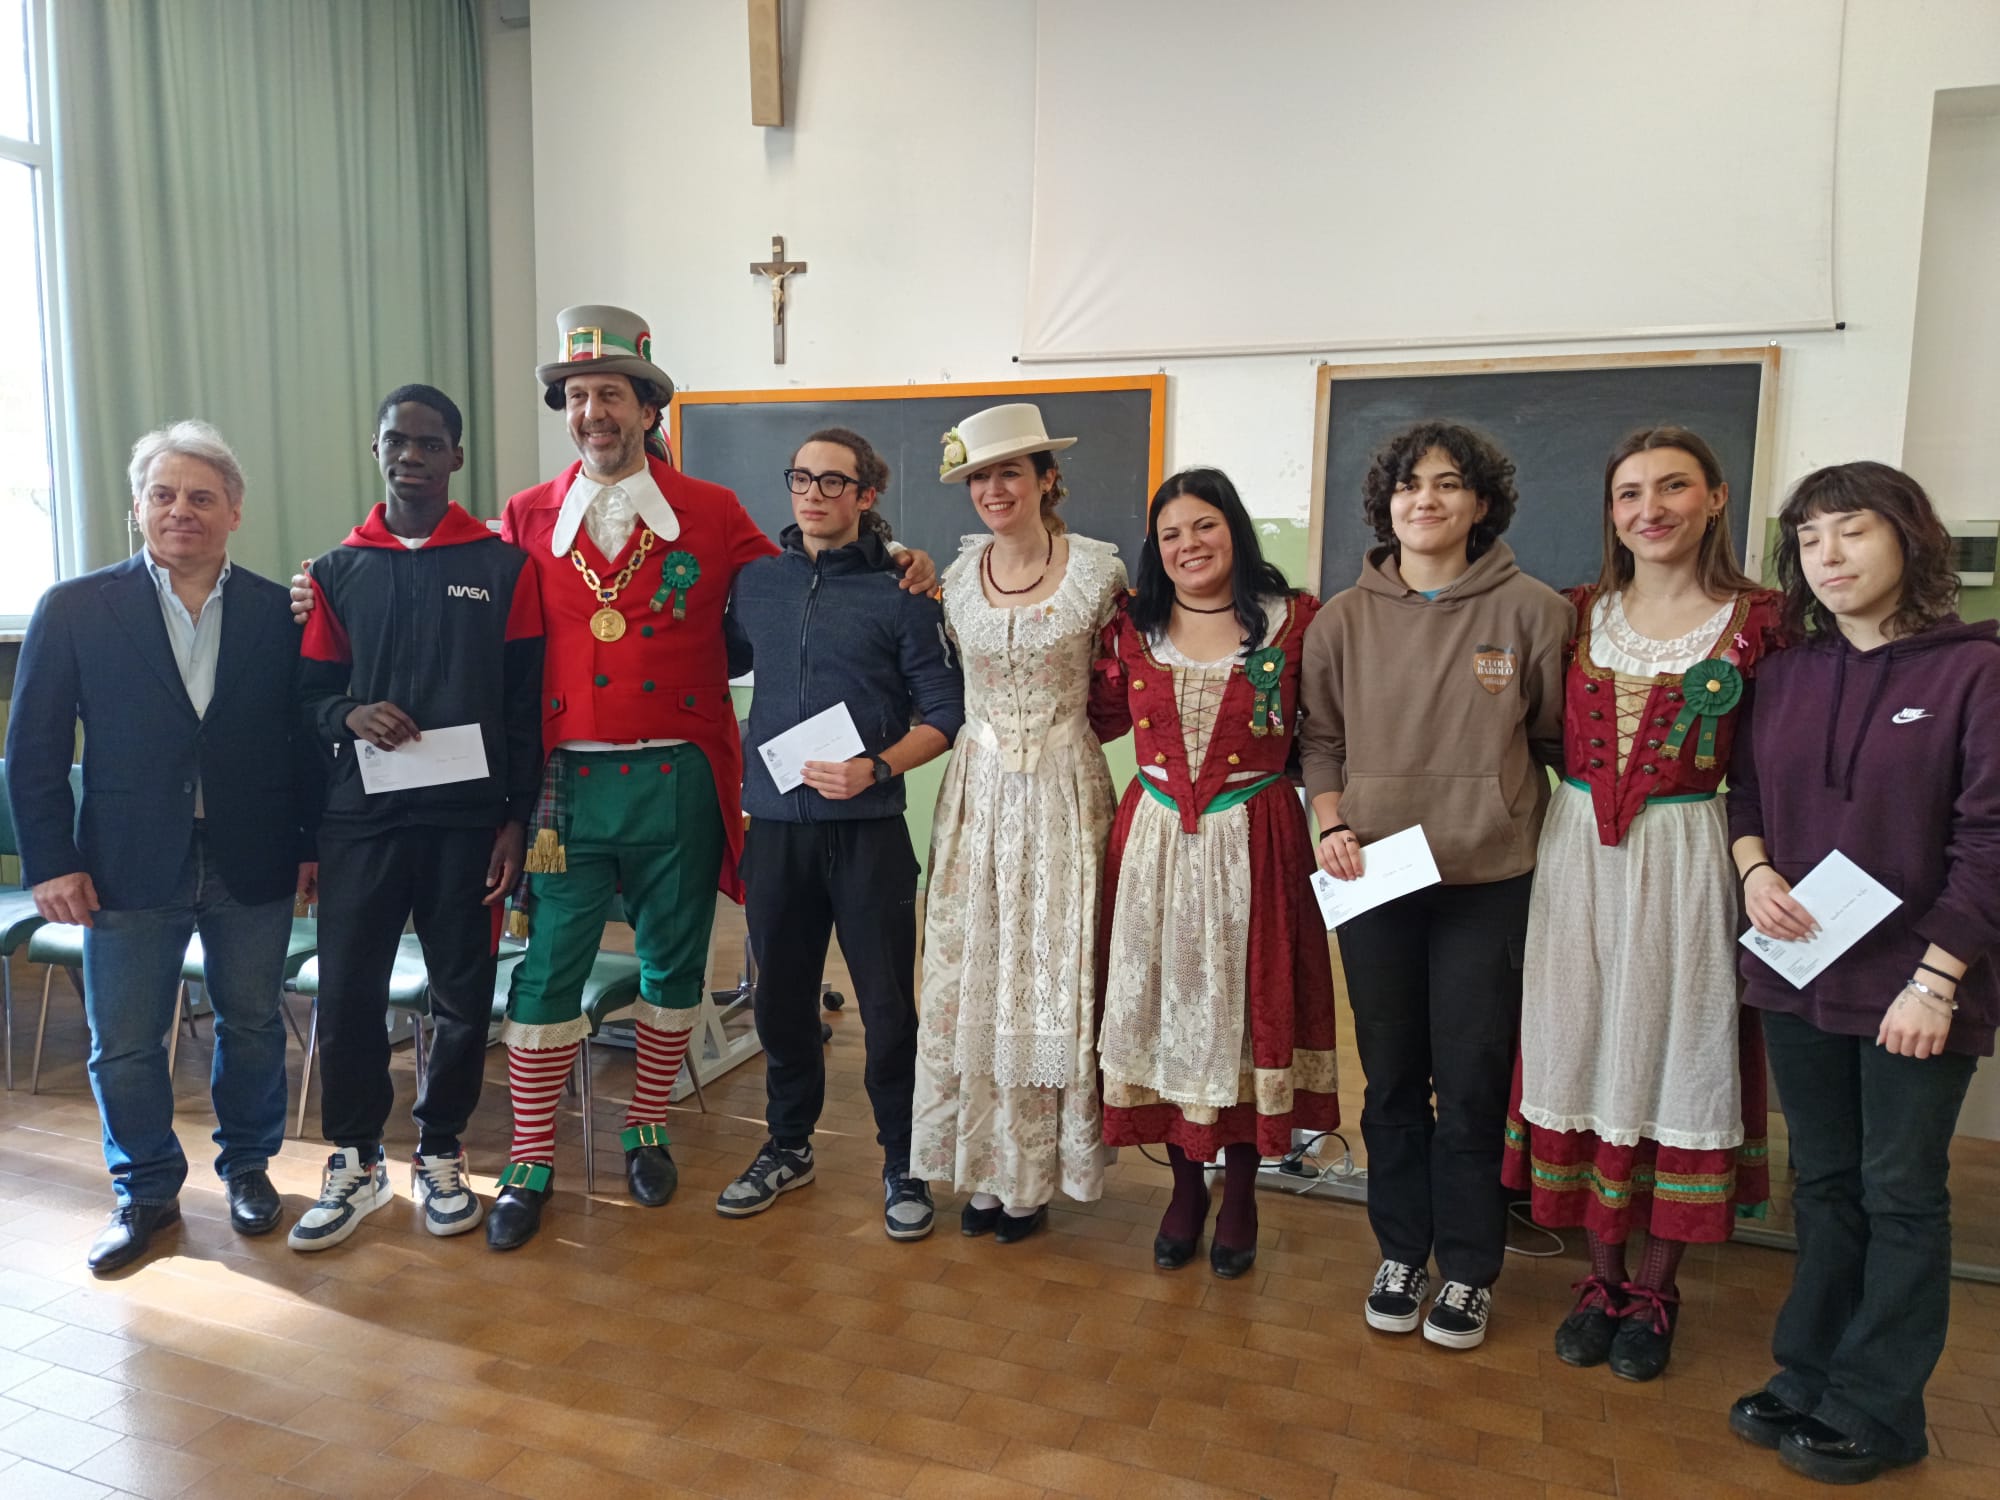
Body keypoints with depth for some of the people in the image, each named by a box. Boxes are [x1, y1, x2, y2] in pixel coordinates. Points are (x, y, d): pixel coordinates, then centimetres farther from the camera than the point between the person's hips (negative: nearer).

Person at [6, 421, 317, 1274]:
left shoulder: (277, 612, 1)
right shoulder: (75, 609, -1)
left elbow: (304, 735, 4)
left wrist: (312, 843, 1)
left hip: (252, 864, 1)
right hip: (130, 867, 0)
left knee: (252, 1025, 13)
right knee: (124, 1045, 9)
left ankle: (247, 1164, 34)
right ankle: (144, 1192, 29)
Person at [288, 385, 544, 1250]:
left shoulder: (502, 567, 2)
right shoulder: (338, 572, 9)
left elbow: (525, 703, 0)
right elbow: (310, 693, 11)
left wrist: (517, 818, -5)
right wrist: (350, 716, -13)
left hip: (469, 819, -1)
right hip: (361, 817, 2)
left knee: (463, 995, 7)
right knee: (347, 992, 2)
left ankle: (440, 1153, 26)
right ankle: (356, 1163, 21)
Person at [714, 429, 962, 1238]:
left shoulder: (901, 593, -3)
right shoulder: (756, 583, 8)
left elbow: (944, 714, -4)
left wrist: (875, 768, -17)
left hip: (866, 828, -3)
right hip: (774, 822, 4)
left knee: (888, 1002, 2)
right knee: (781, 995, 14)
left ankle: (903, 1163, 20)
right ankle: (788, 1146, 33)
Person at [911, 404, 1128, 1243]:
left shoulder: (1099, 570, -5)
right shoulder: (956, 576, 5)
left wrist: (1055, 732, -2)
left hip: (1063, 794, -3)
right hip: (978, 790, 3)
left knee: (1052, 977, 2)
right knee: (967, 975, 5)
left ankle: (1034, 1176, 17)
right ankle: (981, 1166, 21)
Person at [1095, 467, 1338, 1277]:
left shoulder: (1293, 620, -3)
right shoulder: (1134, 626, 6)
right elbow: (1103, 716, 12)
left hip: (1253, 843, -2)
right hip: (1154, 841, 3)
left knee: (1246, 1006, 7)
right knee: (1161, 1005, 9)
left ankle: (1240, 1192, 27)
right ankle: (1185, 1183, 29)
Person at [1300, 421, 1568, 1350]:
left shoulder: (1531, 611, -3)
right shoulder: (1344, 618, 4)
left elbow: (1559, 740, 4)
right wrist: (1331, 823, -3)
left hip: (1488, 881, -2)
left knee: (1472, 1083, 6)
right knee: (1391, 1079, 14)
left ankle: (1468, 1270, 26)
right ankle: (1400, 1253, 31)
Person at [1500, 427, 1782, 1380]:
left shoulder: (1755, 622, -3)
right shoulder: (1579, 613, 6)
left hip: (1685, 860, -2)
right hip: (1576, 853, 3)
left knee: (1673, 1052, 6)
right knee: (1583, 1050, 8)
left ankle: (1655, 1292, 23)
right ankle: (1603, 1280, 25)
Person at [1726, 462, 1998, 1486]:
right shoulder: (1786, 673, 7)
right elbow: (1747, 790, 14)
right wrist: (1754, 869, -6)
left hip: (1913, 987, -5)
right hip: (1797, 977, 5)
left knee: (1900, 1194, 9)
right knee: (1822, 1186, 16)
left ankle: (1875, 1411, 23)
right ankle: (1807, 1379, 30)